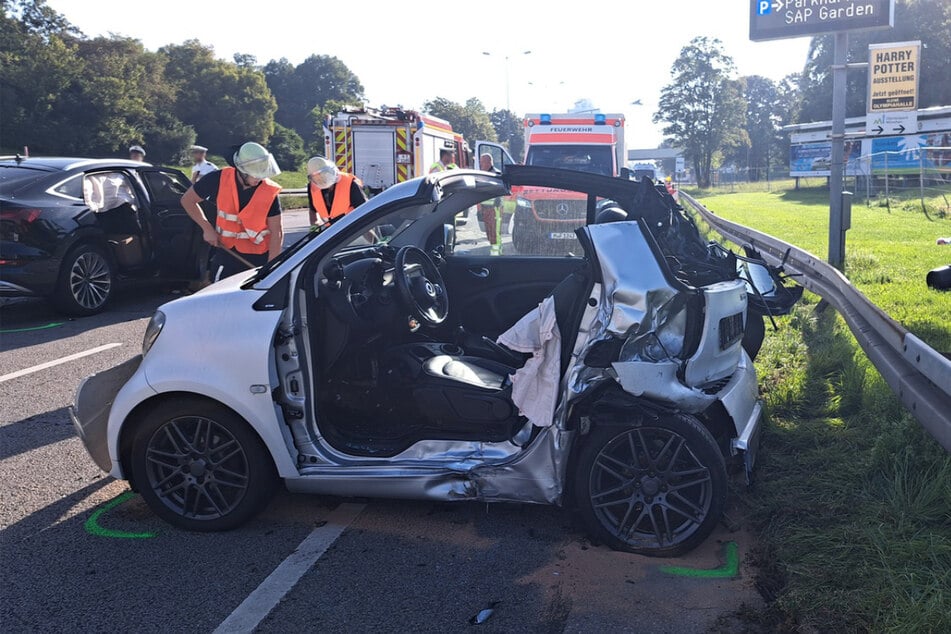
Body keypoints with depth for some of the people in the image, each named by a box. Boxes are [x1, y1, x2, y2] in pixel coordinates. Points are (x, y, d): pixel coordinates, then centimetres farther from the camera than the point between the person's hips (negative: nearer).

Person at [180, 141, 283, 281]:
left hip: (260, 256, 0)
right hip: (226, 250, 1)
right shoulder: (219, 180, -14)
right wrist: (207, 228, -6)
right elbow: (187, 200, 2)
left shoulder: (270, 192, -15)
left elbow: (277, 232, -13)